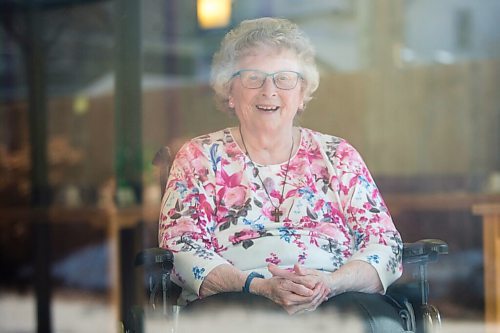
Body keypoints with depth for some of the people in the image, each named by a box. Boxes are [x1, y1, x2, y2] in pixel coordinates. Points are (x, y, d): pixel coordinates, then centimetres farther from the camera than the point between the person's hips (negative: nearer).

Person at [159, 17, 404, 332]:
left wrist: (330, 283, -11)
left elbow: (384, 244, 12)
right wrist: (259, 286, -13)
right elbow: (181, 250, 5)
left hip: (337, 299, 1)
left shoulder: (338, 155, 21)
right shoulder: (200, 157, 18)